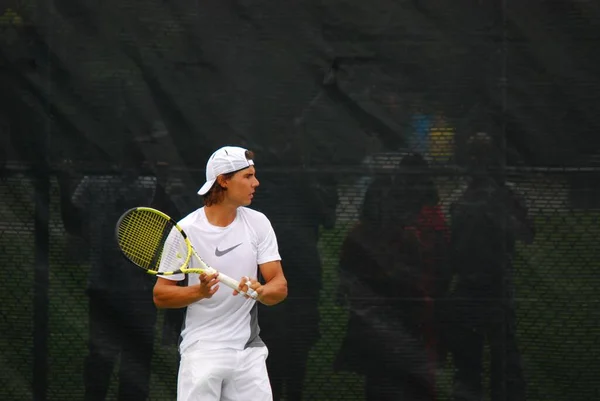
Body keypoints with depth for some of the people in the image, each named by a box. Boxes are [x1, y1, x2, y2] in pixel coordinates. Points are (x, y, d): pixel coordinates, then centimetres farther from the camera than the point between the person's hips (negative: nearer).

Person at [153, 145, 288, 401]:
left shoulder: (258, 224, 3)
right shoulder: (186, 230, -6)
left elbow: (280, 287, 0)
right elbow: (160, 296, -3)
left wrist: (260, 291, -23)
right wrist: (200, 291, -20)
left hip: (249, 349, 4)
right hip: (202, 349, -3)